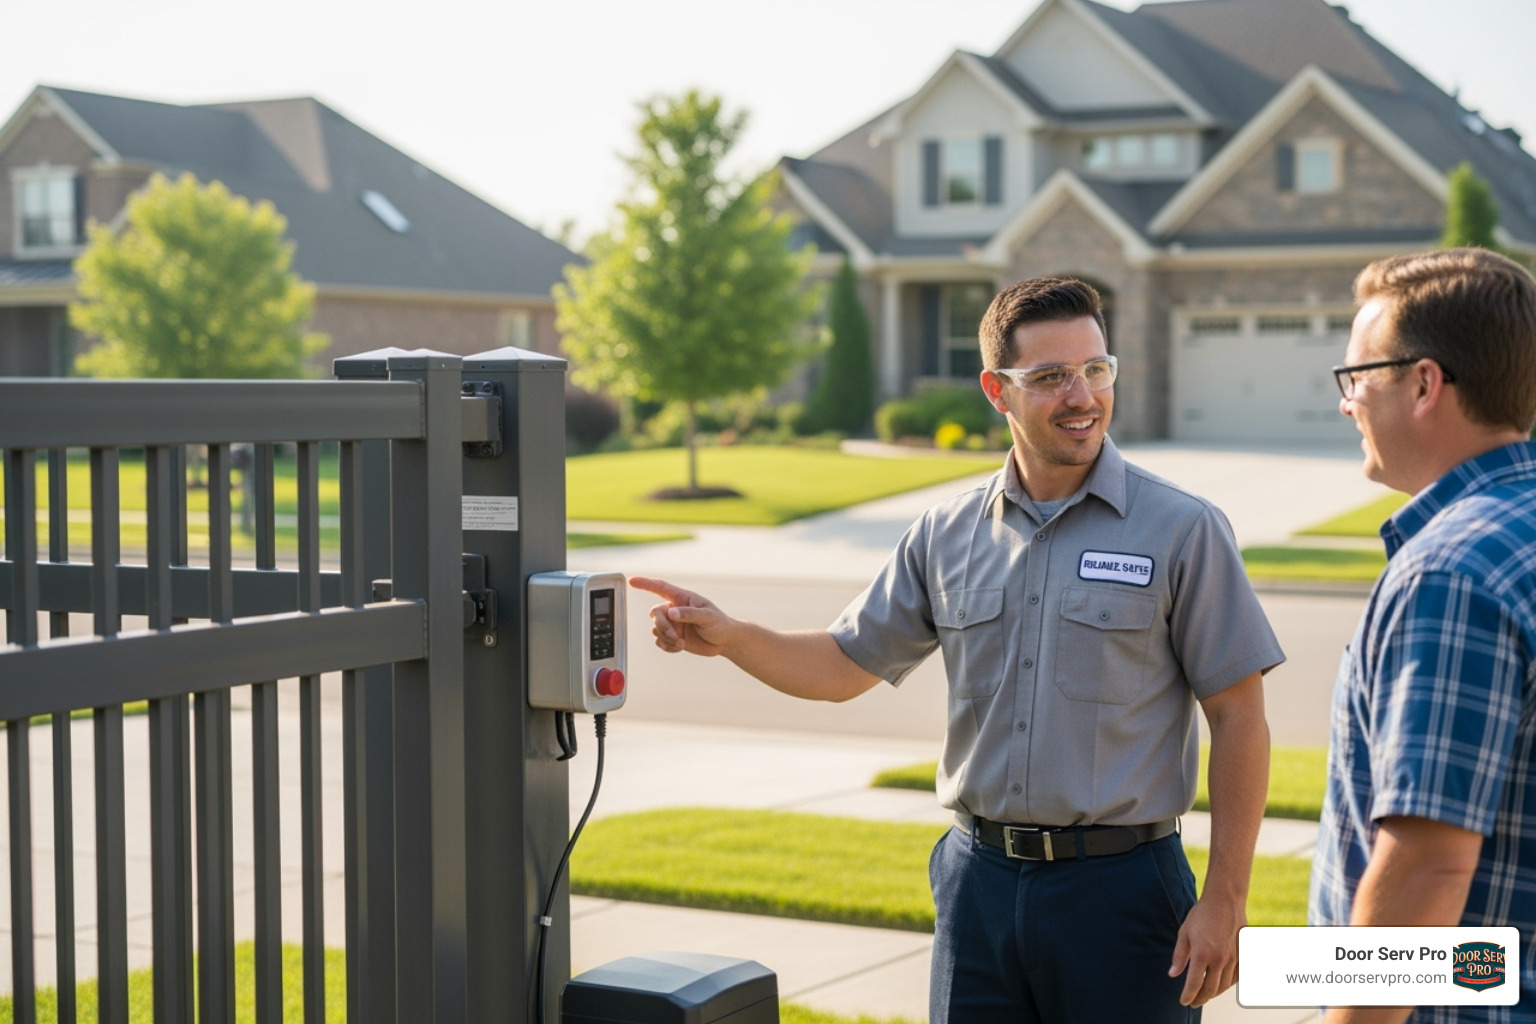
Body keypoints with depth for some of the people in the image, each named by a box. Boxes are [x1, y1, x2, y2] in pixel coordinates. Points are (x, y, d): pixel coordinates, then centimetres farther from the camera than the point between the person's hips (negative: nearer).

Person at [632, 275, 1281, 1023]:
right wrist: (728, 637, -5)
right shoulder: (947, 535, 6)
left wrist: (1224, 902, -10)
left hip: (1119, 884, -3)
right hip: (980, 879, 4)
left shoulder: (1182, 530, -6)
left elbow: (1238, 719, -6)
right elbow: (845, 665, 13)